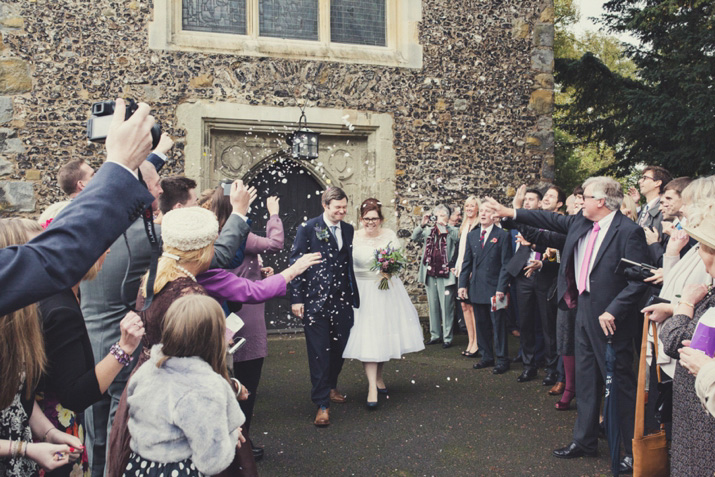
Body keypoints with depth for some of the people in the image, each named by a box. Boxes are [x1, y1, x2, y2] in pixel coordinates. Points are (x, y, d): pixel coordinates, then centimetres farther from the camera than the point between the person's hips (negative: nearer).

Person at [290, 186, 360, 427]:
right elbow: (296, 264, -5)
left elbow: (351, 263, 13)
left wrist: (354, 296, 9)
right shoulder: (308, 229, -5)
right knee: (319, 353, -1)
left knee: (339, 349, 15)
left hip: (342, 301, 5)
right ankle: (322, 403, 6)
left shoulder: (349, 230, 9)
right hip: (316, 301, -5)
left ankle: (331, 387, 38)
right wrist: (296, 298, -9)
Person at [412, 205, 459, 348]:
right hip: (430, 273, 5)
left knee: (446, 307, -2)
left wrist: (443, 226, -21)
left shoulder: (452, 231, 2)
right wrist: (422, 224, -10)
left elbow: (456, 237, -19)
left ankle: (447, 337, 5)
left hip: (445, 274, -4)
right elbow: (415, 238, 3)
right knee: (433, 307, 12)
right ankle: (435, 335, 22)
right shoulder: (428, 231, 12)